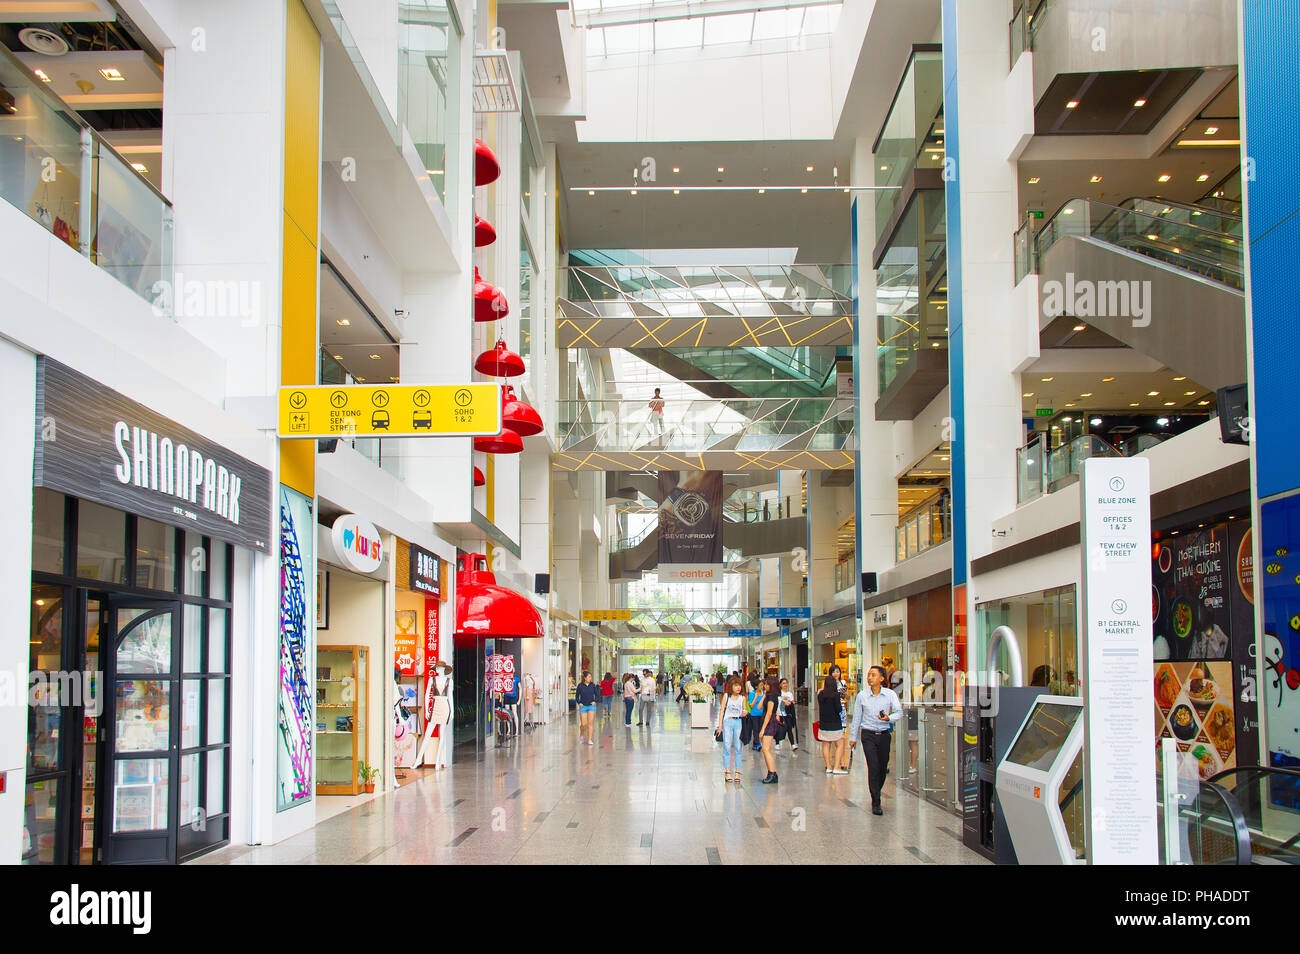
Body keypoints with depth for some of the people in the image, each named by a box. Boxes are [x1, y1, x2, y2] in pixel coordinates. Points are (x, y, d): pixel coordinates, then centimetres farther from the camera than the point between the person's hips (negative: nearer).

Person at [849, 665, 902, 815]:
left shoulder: (890, 694, 0)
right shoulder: (862, 696, 1)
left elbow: (899, 712, -6)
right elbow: (856, 718, 9)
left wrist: (889, 718, -27)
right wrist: (853, 737, 13)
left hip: (884, 734, 1)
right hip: (868, 735, -1)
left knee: (883, 767, 8)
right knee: (873, 767, -10)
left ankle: (876, 792, 32)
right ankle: (875, 803, -7)